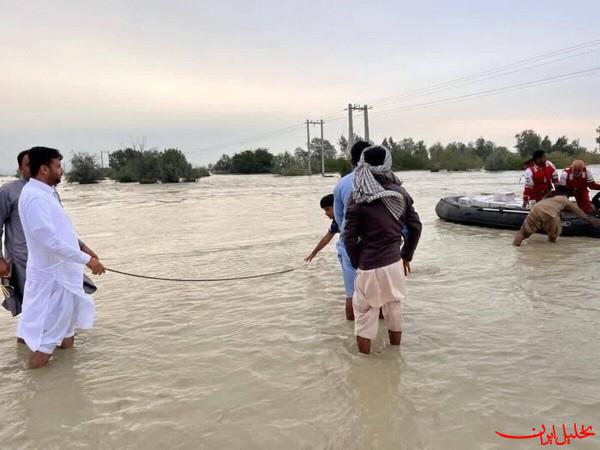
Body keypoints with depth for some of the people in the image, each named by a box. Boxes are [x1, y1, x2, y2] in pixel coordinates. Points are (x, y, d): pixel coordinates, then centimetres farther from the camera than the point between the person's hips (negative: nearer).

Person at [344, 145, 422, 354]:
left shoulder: (358, 197, -12)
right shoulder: (400, 192, -1)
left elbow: (350, 237, -12)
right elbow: (416, 227, 4)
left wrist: (356, 263, 2)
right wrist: (406, 255, 15)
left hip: (370, 266, -4)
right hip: (395, 262, 4)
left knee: (364, 314, 11)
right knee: (394, 309, 21)